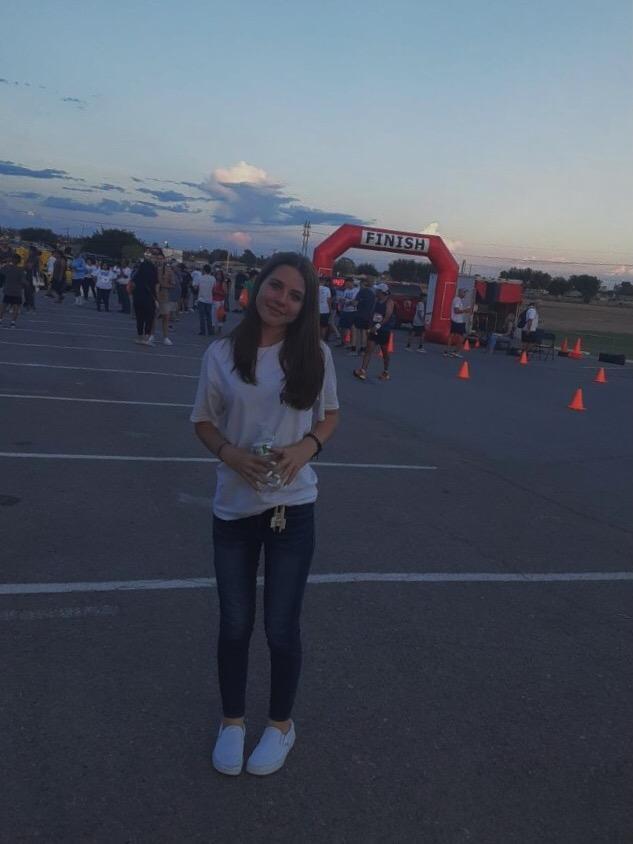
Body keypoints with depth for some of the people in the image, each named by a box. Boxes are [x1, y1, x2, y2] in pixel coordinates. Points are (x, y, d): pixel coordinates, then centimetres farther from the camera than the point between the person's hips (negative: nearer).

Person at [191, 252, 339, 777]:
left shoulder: (315, 355, -4)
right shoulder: (222, 354, -4)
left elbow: (330, 415, 7)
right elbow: (204, 421, 4)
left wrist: (306, 448, -13)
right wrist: (230, 453, -16)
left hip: (292, 507, -1)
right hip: (233, 506, 1)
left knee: (282, 627, 10)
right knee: (235, 624, 15)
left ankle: (282, 724, 37)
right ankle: (232, 721, 40)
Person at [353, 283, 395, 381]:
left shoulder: (389, 302, -11)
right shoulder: (377, 301, 10)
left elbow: (387, 317, -21)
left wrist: (378, 326, -28)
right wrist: (371, 327, 13)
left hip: (385, 330, -6)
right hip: (374, 329, 6)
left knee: (385, 352, 7)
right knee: (369, 350, -5)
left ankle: (386, 372, 21)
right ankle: (363, 370, -11)